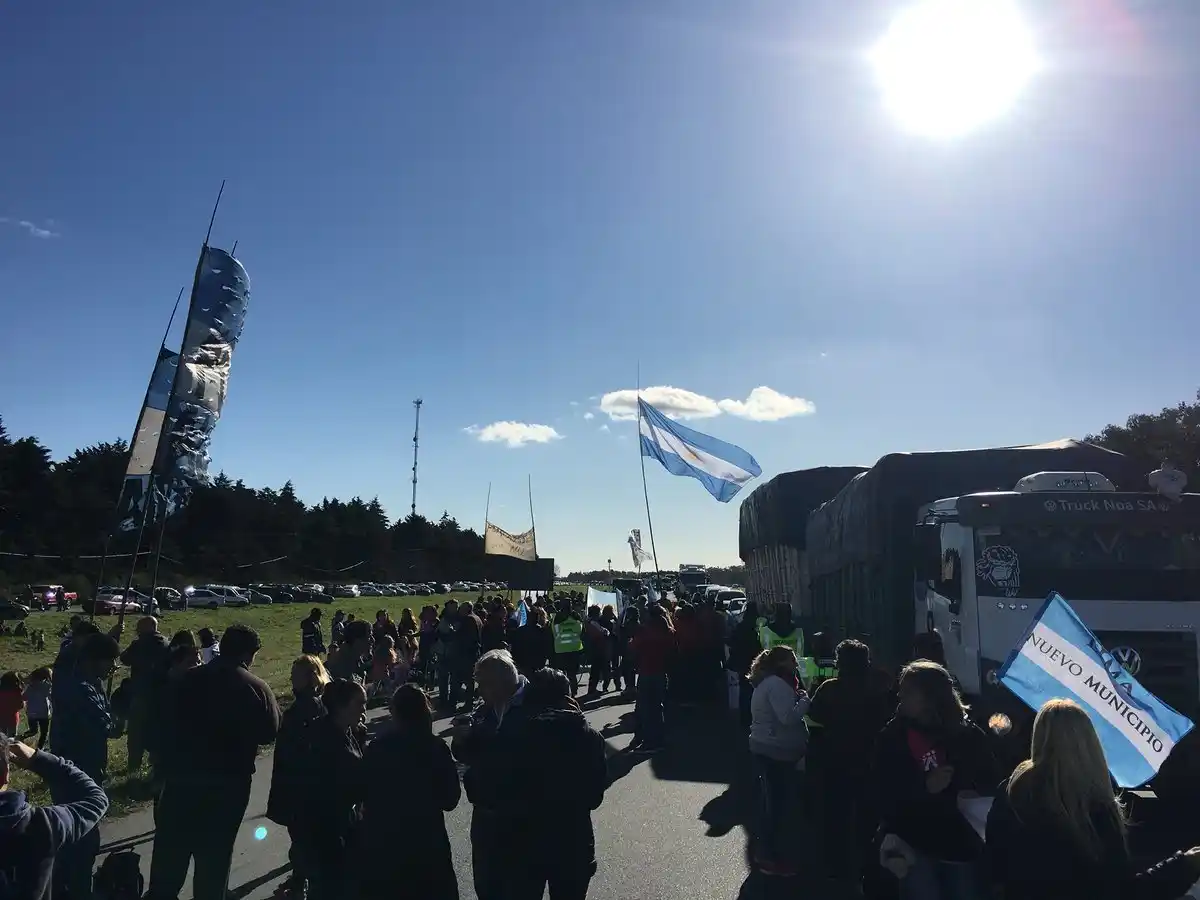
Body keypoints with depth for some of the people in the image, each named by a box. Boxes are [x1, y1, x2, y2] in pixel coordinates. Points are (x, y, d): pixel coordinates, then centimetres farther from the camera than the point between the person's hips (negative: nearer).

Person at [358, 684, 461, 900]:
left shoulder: (376, 748, -10)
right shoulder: (436, 748, -14)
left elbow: (365, 795, 1)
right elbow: (450, 799, -5)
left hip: (379, 845, 2)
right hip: (426, 844, -1)